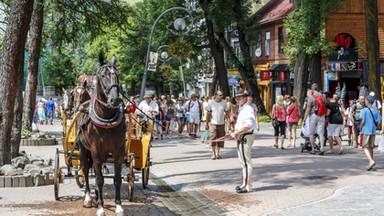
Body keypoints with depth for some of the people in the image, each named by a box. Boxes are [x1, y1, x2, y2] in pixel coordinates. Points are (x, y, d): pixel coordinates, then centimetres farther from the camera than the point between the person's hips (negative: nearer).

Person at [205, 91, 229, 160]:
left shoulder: (224, 102, 2)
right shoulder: (211, 103, -4)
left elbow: (226, 112, 7)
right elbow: (208, 113, 0)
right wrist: (206, 124, -1)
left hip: (221, 123, 2)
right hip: (213, 123, -2)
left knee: (220, 138, 6)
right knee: (213, 138, -7)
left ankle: (217, 153, 21)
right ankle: (213, 153, 4)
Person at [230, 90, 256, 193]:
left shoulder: (247, 109, -16)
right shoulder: (241, 109, 16)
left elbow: (248, 126, -25)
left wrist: (236, 133, -21)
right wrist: (236, 134, 11)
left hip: (245, 138, -11)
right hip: (241, 138, 11)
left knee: (246, 162, -7)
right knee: (243, 162, 18)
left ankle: (247, 186, -4)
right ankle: (245, 184, 28)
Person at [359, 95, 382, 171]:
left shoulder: (364, 110, -9)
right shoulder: (376, 111, 6)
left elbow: (363, 121, -14)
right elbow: (379, 121, 3)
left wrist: (360, 128, 2)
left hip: (366, 131, -5)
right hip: (373, 131, 5)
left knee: (365, 147, -2)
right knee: (371, 147, 14)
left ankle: (371, 161, -22)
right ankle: (370, 164, 17)